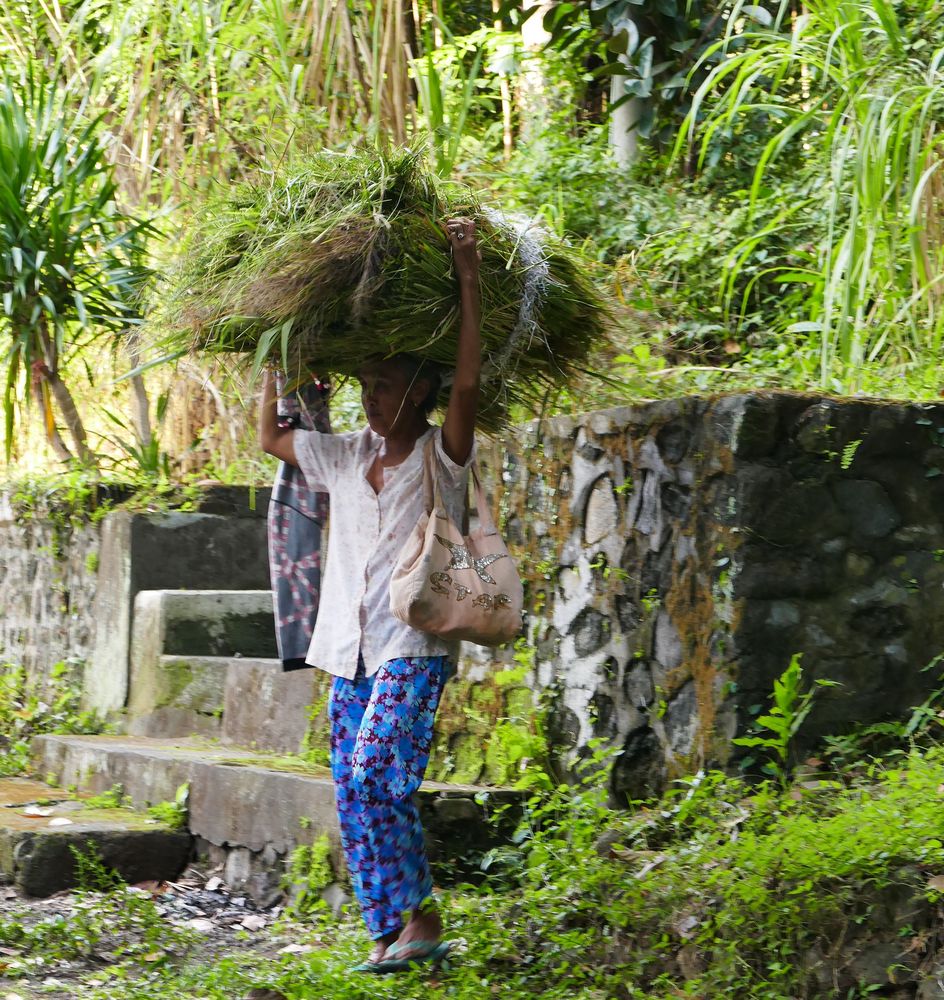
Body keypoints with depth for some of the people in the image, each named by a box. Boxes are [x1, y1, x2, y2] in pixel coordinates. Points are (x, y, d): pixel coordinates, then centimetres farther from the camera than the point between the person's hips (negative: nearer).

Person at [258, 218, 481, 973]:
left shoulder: (440, 457, -1)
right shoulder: (346, 457, 16)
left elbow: (468, 383, -17)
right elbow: (270, 437, 28)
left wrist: (469, 278, -18)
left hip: (413, 649, -6)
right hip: (351, 652, 6)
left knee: (373, 777, -21)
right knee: (357, 797, 1)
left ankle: (420, 915, -13)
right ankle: (392, 931, 5)